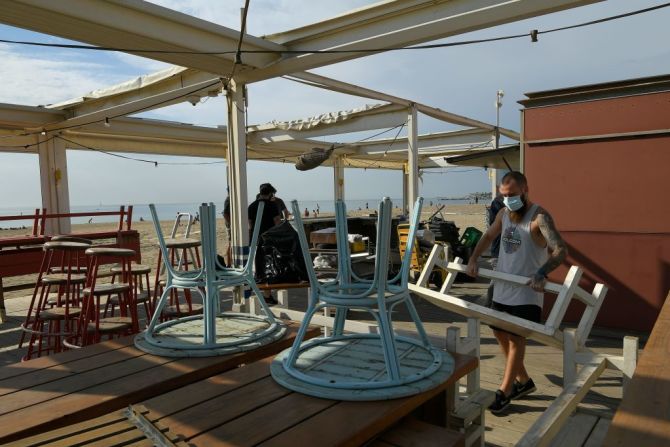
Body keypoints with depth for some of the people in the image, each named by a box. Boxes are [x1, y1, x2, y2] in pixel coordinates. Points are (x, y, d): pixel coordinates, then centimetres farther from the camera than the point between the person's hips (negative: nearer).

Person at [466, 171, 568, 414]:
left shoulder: (539, 217, -17)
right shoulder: (504, 214, 6)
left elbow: (561, 250, -27)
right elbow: (488, 236, 22)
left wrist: (542, 272, -43)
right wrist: (473, 259, 10)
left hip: (527, 290, -8)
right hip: (502, 287, 8)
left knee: (516, 337, -3)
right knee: (499, 332, 15)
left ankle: (504, 391, 11)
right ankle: (523, 380, 33)